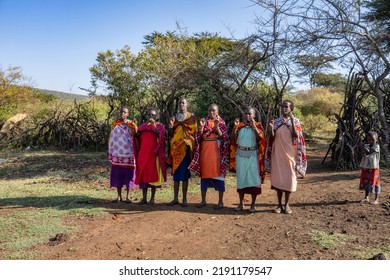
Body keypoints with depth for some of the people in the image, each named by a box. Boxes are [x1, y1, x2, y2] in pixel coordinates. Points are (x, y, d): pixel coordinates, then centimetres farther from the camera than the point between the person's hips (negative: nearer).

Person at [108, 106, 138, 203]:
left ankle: (128, 196, 10)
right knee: (117, 174, 5)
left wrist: (134, 126, -21)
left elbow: (136, 137, -7)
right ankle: (119, 196, 14)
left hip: (128, 154, -2)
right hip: (117, 154, 2)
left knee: (128, 174, 1)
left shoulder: (131, 124, 1)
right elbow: (112, 139, 10)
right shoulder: (115, 124, 8)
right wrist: (110, 154, 7)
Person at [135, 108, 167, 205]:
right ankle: (144, 198, 10)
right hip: (143, 153, 4)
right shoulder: (143, 126, 15)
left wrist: (154, 125, -21)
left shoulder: (160, 126, 5)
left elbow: (160, 136, -15)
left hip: (154, 154, -4)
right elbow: (138, 138, 12)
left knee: (153, 175, -1)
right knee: (143, 175, 3)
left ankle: (152, 198, 5)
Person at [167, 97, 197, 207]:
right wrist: (171, 126, -6)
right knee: (176, 173, 5)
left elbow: (194, 132, 2)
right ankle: (175, 198, 12)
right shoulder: (175, 117, 14)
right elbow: (170, 134, 11)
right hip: (176, 148, 4)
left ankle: (184, 199, 5)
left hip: (185, 148, -3)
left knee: (184, 174, -3)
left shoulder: (191, 117, 4)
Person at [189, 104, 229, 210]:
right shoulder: (204, 121, 11)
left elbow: (224, 138, -7)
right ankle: (203, 200, 16)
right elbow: (198, 137, 5)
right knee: (204, 173, 6)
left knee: (217, 172, -4)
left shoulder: (221, 122, 3)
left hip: (216, 150, -3)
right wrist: (201, 127, -11)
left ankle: (220, 201, 4)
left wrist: (217, 127, -18)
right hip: (204, 150, 3)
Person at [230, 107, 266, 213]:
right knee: (241, 178, 7)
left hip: (253, 155, -2)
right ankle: (241, 203, 16)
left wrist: (253, 126, -22)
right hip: (240, 155, 2)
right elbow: (233, 139, -3)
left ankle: (253, 204, 7)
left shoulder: (258, 125, 1)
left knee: (253, 178, -2)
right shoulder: (239, 125, 6)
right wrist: (235, 127, -14)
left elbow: (261, 139, -15)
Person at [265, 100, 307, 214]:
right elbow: (272, 137, 1)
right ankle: (279, 204, 13)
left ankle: (287, 204, 14)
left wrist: (292, 121, -19)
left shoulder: (295, 121, 1)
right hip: (278, 154, 1)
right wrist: (271, 129, -19)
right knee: (278, 178, 3)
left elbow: (296, 136, -13)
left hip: (290, 153, -1)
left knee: (289, 178, 2)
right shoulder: (276, 121, 6)